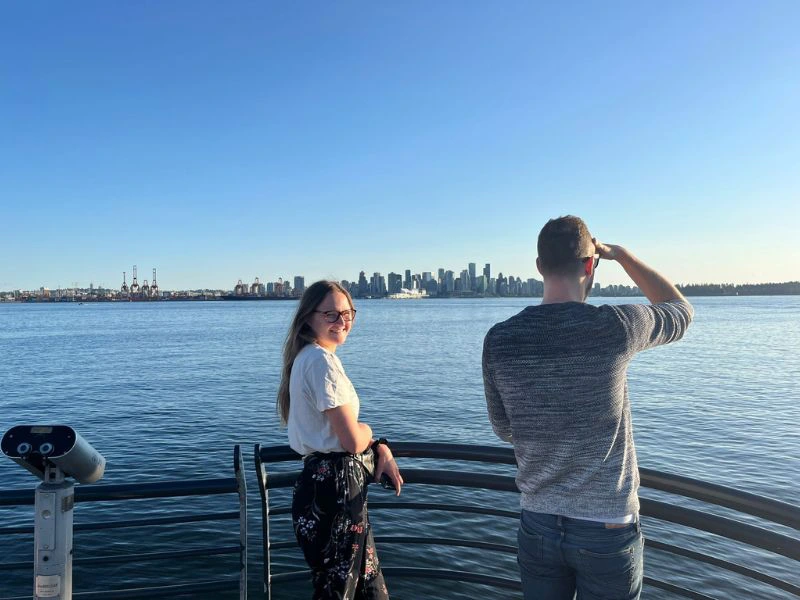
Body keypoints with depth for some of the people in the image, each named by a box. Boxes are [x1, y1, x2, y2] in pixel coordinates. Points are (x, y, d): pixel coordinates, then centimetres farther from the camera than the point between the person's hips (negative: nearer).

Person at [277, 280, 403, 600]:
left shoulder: (307, 357, 12)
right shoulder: (322, 360, -18)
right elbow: (353, 440, -20)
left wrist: (379, 448, 3)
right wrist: (367, 430, 3)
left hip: (322, 486, 10)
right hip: (334, 489, -10)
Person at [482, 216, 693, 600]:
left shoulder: (499, 340, -10)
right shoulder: (614, 326, -18)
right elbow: (681, 310, 6)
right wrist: (620, 254, 9)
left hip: (538, 525, 3)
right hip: (607, 528, -2)